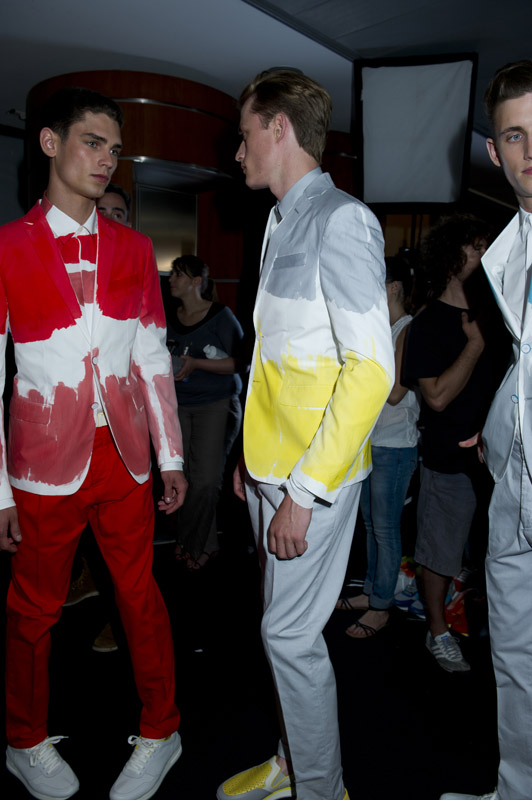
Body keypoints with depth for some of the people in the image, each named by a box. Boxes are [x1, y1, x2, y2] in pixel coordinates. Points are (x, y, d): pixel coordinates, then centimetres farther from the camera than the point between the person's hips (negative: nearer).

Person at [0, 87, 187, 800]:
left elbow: (153, 358, 9)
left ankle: (160, 730, 33)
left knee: (141, 596, 12)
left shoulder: (132, 248, 8)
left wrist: (171, 454, 7)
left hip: (124, 454, 3)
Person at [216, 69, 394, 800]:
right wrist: (253, 459, 17)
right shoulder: (282, 224, 14)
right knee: (286, 628, 18)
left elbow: (371, 369, -20)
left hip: (311, 476, -8)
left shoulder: (340, 220, -13)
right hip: (271, 467, 8)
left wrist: (303, 489, -20)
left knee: (290, 633, 3)